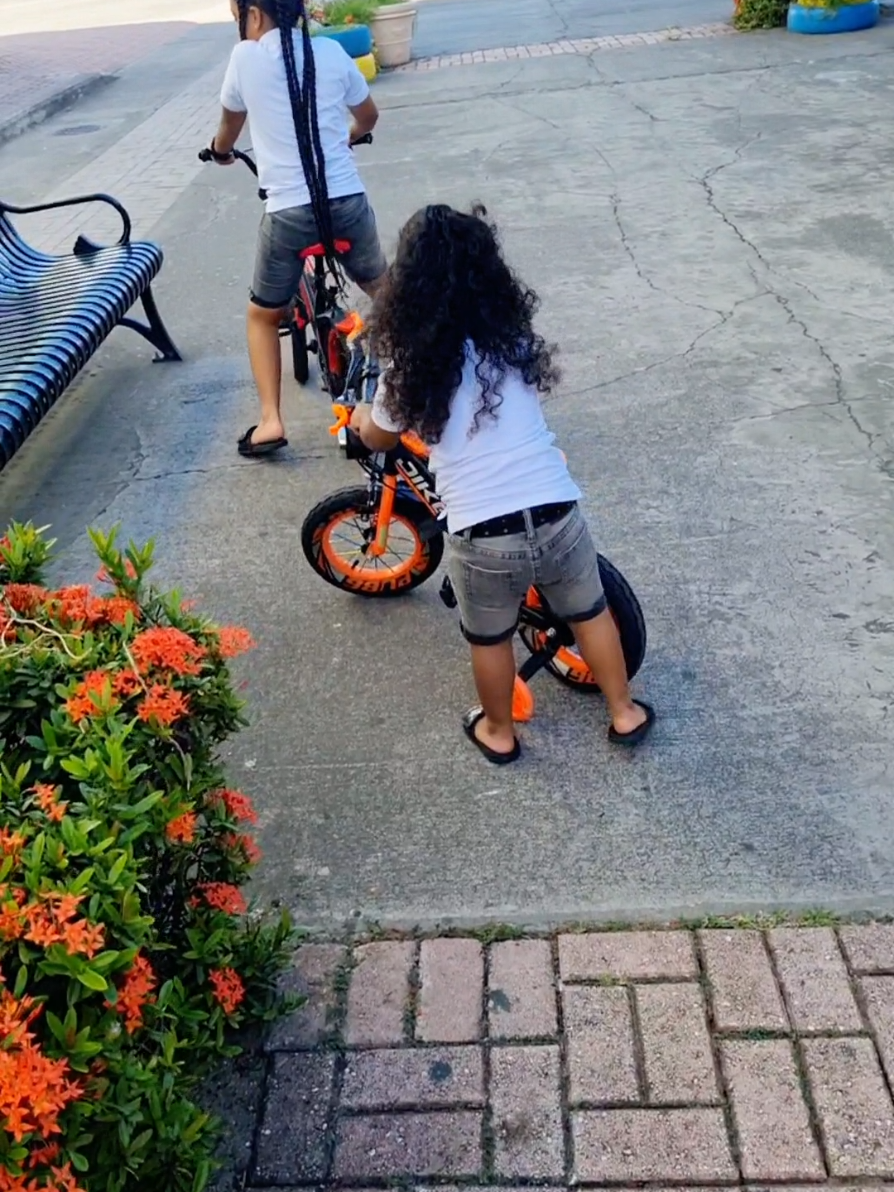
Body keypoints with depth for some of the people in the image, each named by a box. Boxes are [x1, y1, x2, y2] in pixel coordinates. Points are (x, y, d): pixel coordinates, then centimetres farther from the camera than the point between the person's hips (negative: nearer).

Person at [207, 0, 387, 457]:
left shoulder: (246, 56, 1)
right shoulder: (331, 51, 7)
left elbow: (228, 130, 19)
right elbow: (368, 117, 24)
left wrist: (220, 152, 42)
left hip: (288, 213, -2)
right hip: (348, 201, 2)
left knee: (263, 316, 17)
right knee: (382, 290, 28)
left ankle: (270, 420, 7)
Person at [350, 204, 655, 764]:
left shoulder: (412, 364, -2)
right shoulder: (514, 339, 5)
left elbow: (380, 438, 17)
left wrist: (360, 418, 40)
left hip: (482, 536, -2)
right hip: (555, 514, 2)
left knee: (490, 639, 23)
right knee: (590, 613, 26)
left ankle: (499, 733, 43)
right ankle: (625, 713, 41)